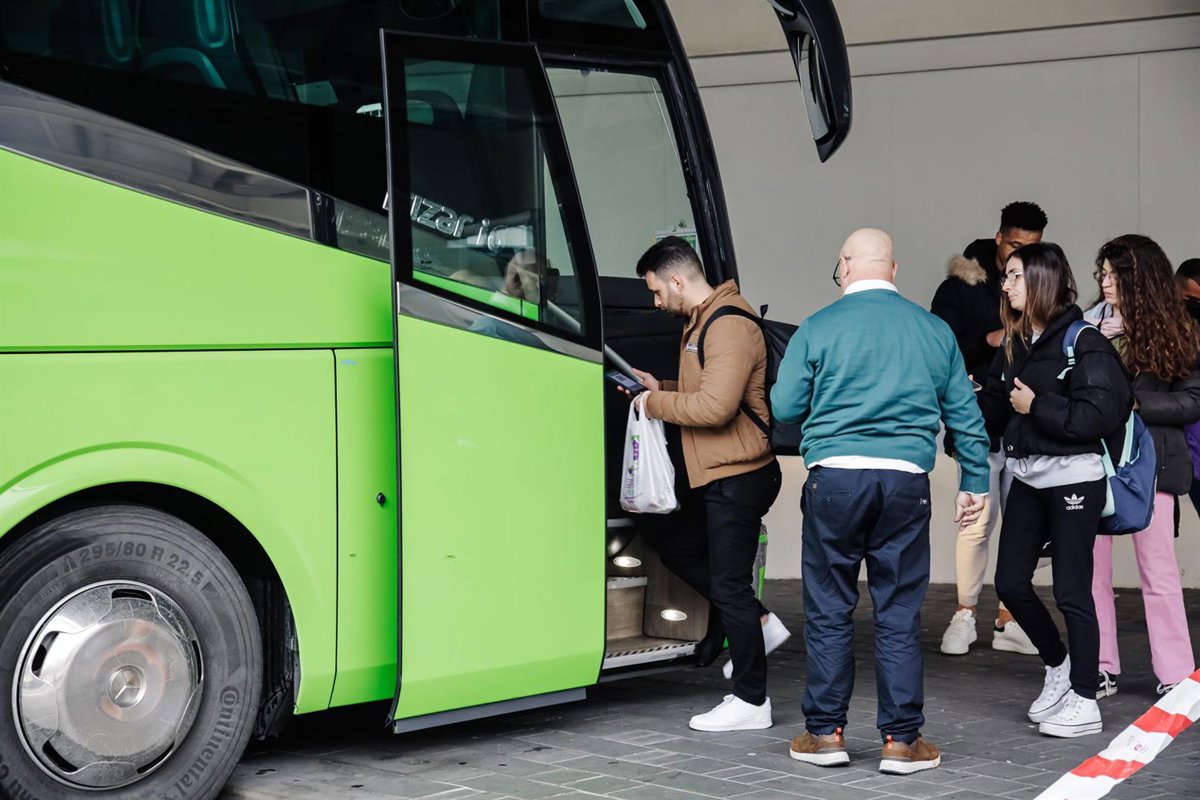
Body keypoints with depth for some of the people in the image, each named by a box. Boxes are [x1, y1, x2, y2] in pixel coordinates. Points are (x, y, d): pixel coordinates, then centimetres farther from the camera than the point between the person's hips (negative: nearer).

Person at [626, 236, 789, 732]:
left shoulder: (729, 327, -19)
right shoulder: (700, 322, 15)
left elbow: (715, 407, -28)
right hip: (715, 476, 11)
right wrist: (662, 387, 11)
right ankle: (758, 623, 23)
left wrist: (656, 404, -15)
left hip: (739, 478, -11)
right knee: (676, 547, 21)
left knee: (728, 583, -5)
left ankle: (751, 701, 4)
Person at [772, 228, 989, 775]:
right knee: (899, 613, 6)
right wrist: (975, 482, 20)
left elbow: (784, 408, 2)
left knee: (829, 610, 8)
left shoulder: (817, 329, 0)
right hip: (906, 482, 2)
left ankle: (825, 733, 13)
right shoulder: (933, 330, 8)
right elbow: (965, 415, 11)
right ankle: (902, 740, 8)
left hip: (834, 479, -2)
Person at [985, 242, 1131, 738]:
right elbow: (995, 411, 10)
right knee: (1010, 583, 8)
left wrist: (1037, 406, -17)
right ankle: (1058, 665, 31)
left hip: (1073, 479, -7)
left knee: (1071, 591, -2)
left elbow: (1101, 414, -21)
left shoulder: (1083, 342, -12)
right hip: (1028, 478, 7)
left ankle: (1084, 703, 9)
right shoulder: (1014, 344, 9)